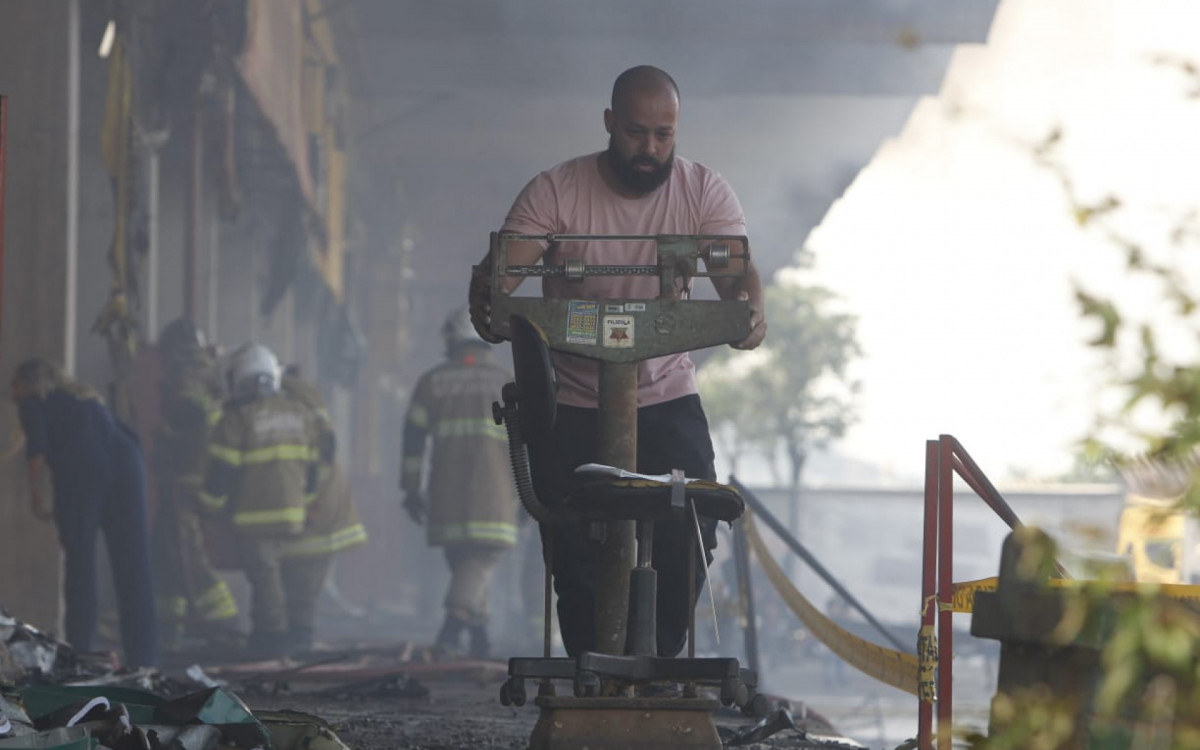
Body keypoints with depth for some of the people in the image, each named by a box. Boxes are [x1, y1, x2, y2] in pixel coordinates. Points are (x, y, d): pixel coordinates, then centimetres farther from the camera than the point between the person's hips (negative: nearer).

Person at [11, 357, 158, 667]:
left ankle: (79, 655, -4)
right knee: (134, 567, 2)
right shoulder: (89, 398, 34)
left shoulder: (34, 401, 16)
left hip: (81, 470, -4)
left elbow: (37, 448, -2)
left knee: (79, 564, 1)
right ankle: (143, 659, -3)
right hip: (126, 460, 5)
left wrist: (37, 495, 0)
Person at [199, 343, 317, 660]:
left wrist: (212, 504, 4)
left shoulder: (237, 418, -12)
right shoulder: (298, 414, 8)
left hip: (254, 515, -6)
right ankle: (266, 633, 18)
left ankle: (272, 636, -3)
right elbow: (310, 467, 14)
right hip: (290, 511, 6)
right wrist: (303, 501, 26)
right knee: (271, 571, 15)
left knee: (263, 574, -3)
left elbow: (221, 470, -11)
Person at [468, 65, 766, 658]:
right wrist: (488, 300, -46)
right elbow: (503, 268, -21)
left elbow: (738, 271, -17)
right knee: (577, 557, -5)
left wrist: (748, 311, -42)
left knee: (688, 541, -10)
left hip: (667, 401, 1)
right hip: (571, 405, -1)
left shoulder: (703, 192, -4)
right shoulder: (555, 192, -10)